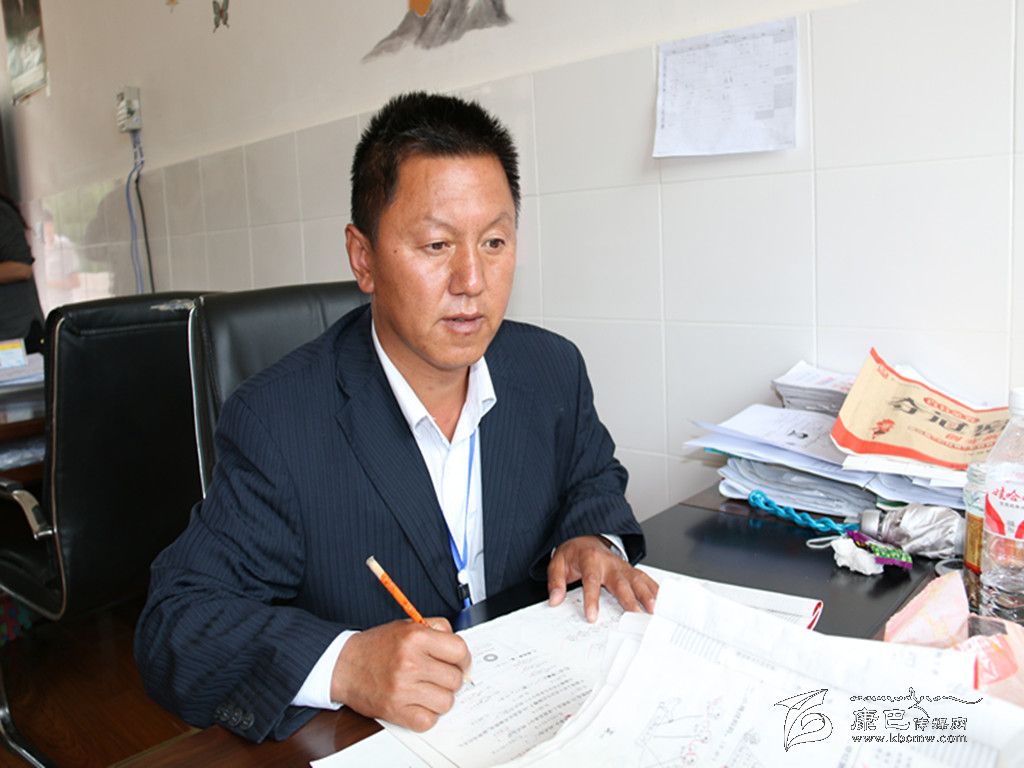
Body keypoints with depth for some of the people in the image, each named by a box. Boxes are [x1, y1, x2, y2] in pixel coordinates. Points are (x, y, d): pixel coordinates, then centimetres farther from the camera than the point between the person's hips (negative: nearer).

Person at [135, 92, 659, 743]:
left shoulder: (556, 371, -2)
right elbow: (175, 623, -15)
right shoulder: (274, 423, -17)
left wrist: (592, 540, -6)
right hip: (362, 742, -2)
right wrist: (343, 664, -31)